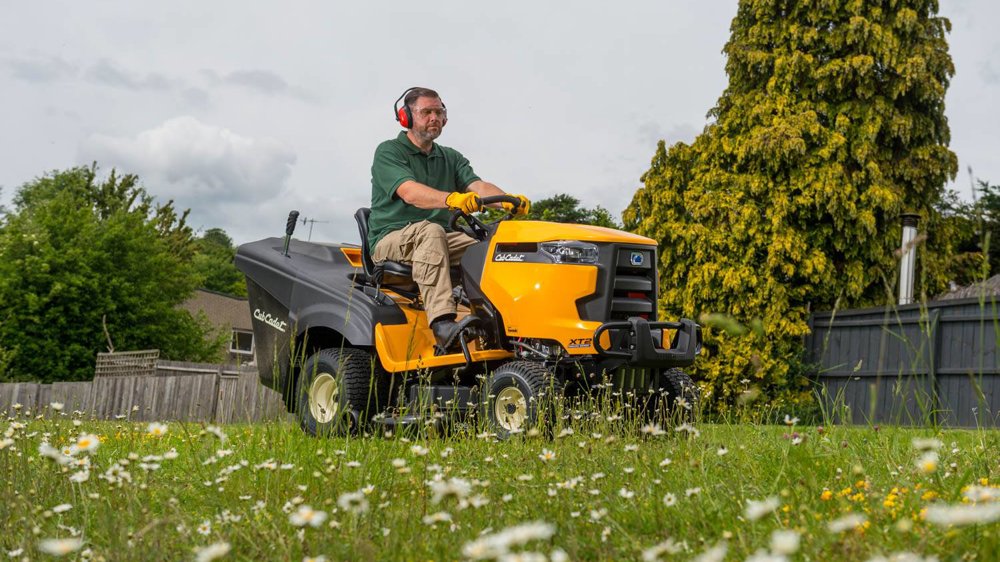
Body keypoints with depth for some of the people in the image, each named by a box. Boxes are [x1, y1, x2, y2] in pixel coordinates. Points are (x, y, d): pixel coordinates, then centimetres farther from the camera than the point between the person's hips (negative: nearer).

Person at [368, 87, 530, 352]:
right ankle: (442, 324, -48)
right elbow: (410, 192, -21)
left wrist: (508, 200, -23)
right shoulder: (388, 152, -2)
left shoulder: (451, 158, 18)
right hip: (391, 239, -6)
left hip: (439, 239, 6)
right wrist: (451, 199, -40)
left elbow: (478, 186, 0)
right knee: (430, 231, -37)